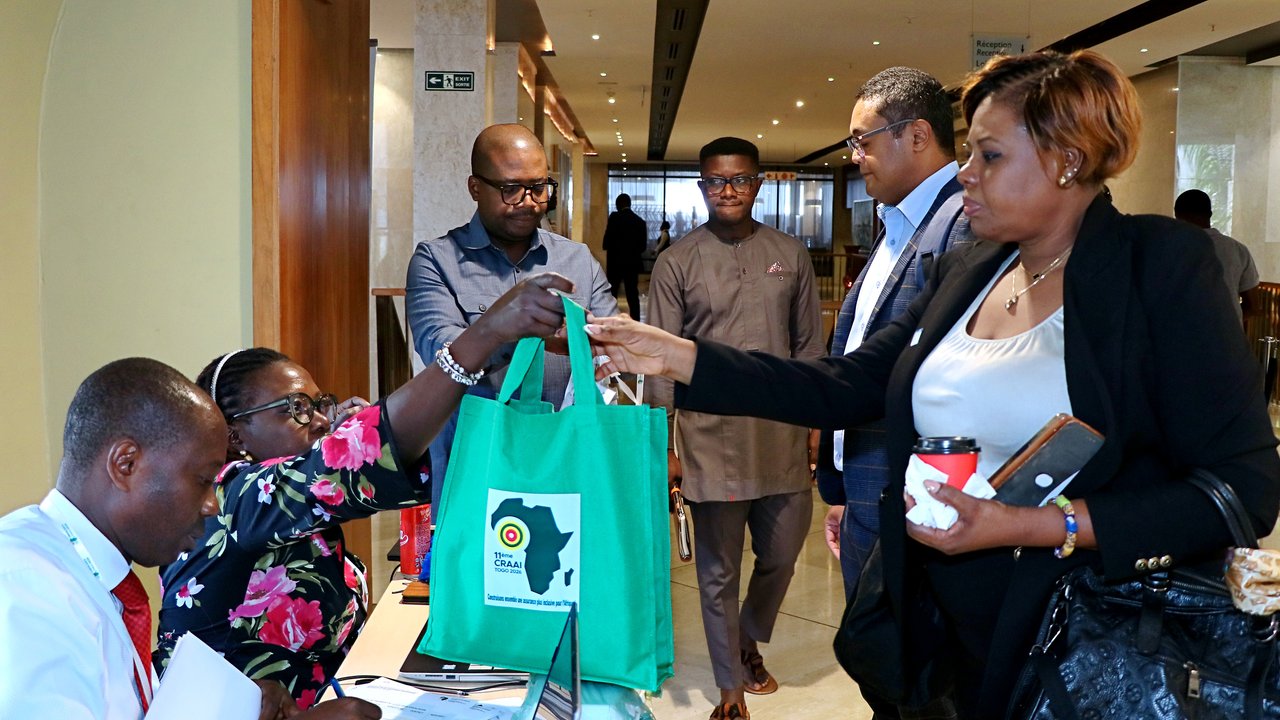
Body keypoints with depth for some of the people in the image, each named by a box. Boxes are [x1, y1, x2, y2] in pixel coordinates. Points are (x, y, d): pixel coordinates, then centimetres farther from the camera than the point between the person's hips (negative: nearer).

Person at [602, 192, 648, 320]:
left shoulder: (614, 217, -8)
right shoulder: (640, 221, 5)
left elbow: (607, 240, -12)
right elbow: (643, 245, 7)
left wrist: (609, 249, 8)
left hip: (615, 262, -4)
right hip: (632, 263, 4)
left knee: (611, 294, 3)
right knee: (632, 294, 7)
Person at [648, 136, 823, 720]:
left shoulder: (791, 255, 6)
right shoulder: (677, 263, -1)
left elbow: (809, 347, 10)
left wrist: (813, 425, 7)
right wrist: (665, 447, -5)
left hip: (782, 437, 3)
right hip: (712, 441, -2)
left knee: (781, 557, 14)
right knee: (719, 572, 8)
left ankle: (749, 642, 44)